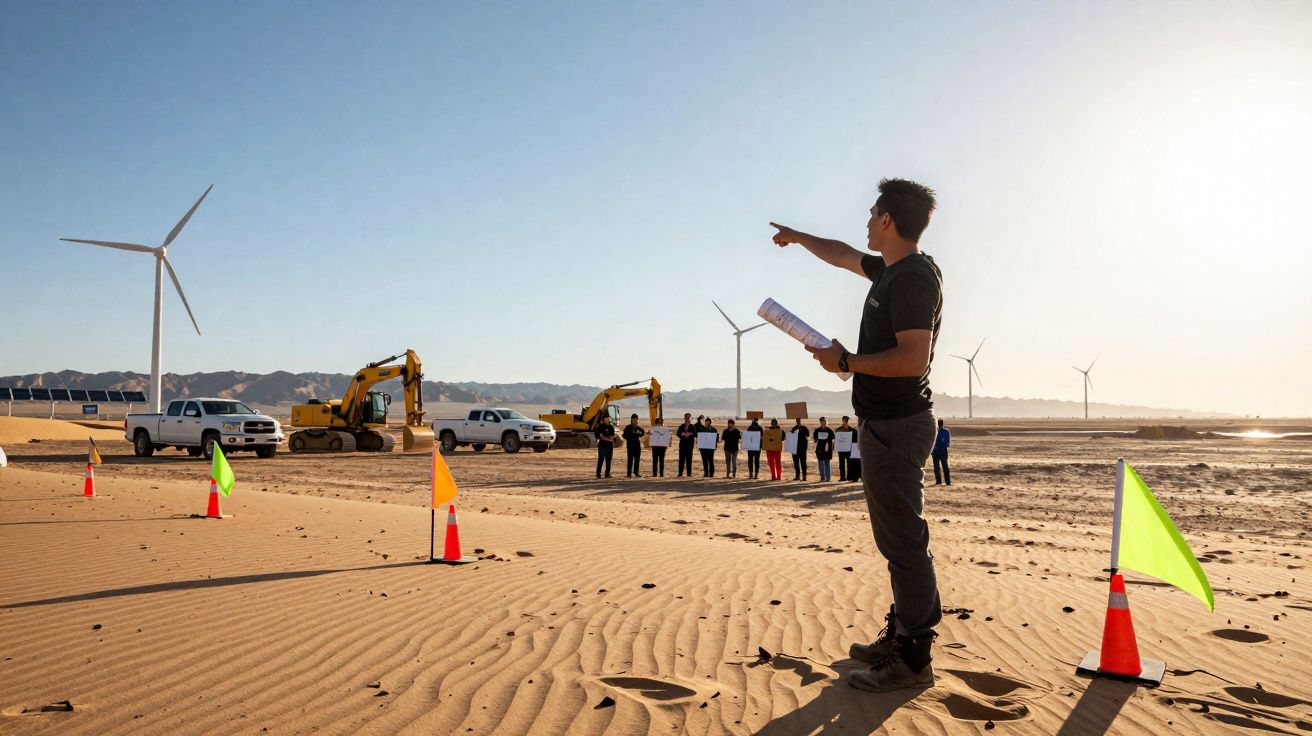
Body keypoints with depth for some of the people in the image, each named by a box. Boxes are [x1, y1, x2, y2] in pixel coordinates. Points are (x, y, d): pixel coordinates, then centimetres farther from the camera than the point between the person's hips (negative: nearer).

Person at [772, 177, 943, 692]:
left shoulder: (914, 277, -15)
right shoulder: (893, 270, 15)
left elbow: (913, 359, -24)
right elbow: (842, 255, 34)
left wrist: (845, 361, -15)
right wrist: (797, 237, 46)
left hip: (896, 426, -10)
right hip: (888, 423, 10)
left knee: (903, 542, -7)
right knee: (898, 538, 15)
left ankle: (913, 660, 0)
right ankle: (900, 637, 24)